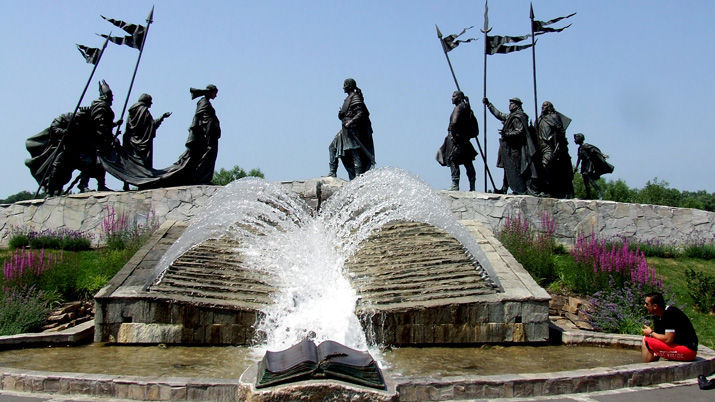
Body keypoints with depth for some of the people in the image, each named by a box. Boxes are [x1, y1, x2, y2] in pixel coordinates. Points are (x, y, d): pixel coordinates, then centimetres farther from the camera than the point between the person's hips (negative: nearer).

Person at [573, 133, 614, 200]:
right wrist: (576, 167, 30)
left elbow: (594, 149, -18)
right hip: (584, 166, 9)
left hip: (589, 165, -9)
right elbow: (579, 158, 27)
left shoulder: (585, 146, -9)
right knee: (585, 181, 7)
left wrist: (603, 155, -27)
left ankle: (600, 194, -18)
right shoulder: (580, 148, 18)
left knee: (591, 180, -17)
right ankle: (588, 196, 13)